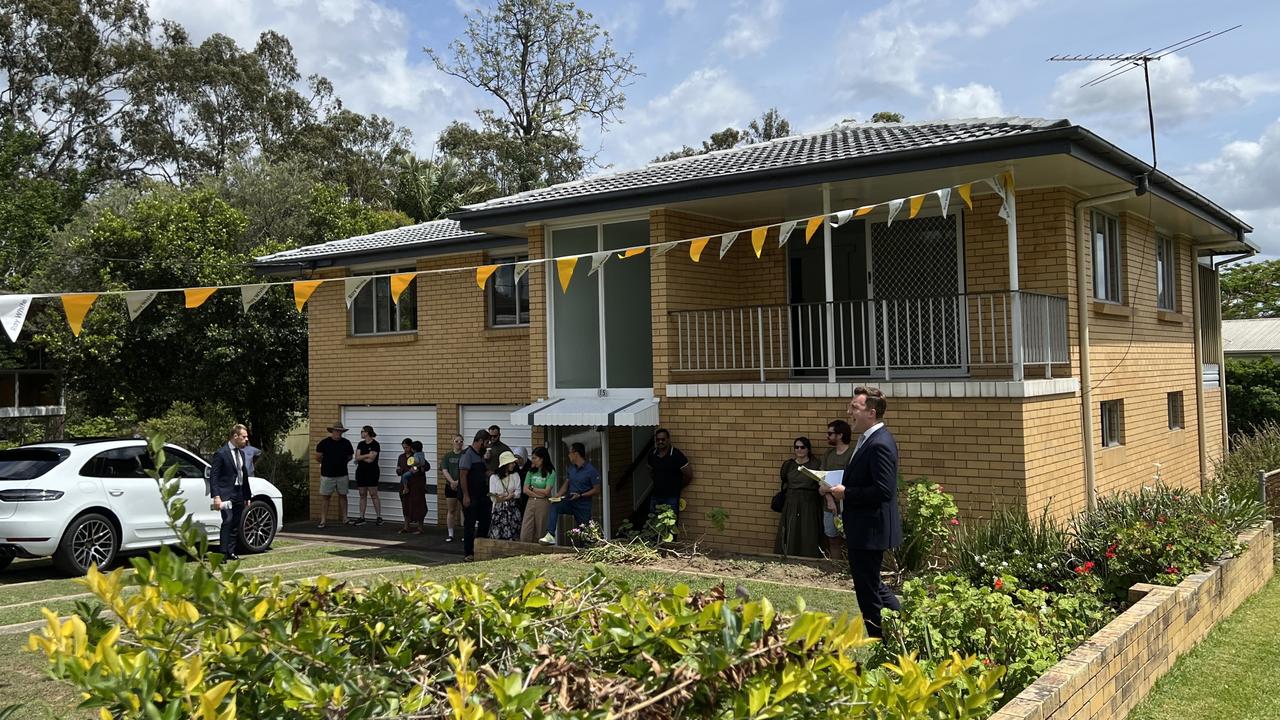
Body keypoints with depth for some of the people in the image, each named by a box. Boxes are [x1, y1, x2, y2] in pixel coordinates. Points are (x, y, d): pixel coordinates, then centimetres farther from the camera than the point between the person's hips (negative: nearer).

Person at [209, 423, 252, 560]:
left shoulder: (241, 453, 16)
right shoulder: (221, 453, -8)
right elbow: (213, 476, -11)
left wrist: (247, 497, 19)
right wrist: (216, 496, -19)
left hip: (239, 494, 8)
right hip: (226, 494, -8)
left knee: (236, 525, 8)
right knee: (228, 521, -17)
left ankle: (231, 552, 15)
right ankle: (223, 553, -16)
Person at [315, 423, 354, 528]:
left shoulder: (346, 443, 4)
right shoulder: (324, 443, -4)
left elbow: (350, 456, 16)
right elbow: (318, 457, 1)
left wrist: (342, 462, 7)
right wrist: (326, 464, 8)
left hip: (342, 474, 3)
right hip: (327, 475, -3)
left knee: (343, 496, 8)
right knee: (325, 496, -2)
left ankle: (344, 518, 16)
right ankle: (323, 520, 1)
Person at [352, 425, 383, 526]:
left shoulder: (375, 444, -8)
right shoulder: (360, 444, 11)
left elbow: (371, 460, -15)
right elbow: (357, 457, 0)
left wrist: (361, 458, -3)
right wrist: (367, 455, -11)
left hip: (372, 472, -6)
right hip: (361, 471, 6)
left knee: (373, 495, -5)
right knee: (362, 495, 8)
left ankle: (379, 517, 1)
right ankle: (361, 518, 11)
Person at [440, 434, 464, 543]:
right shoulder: (447, 456, 8)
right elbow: (445, 471, -1)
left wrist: (458, 482, -16)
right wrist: (452, 482, -15)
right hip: (450, 486, 2)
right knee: (451, 511, 7)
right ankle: (450, 534, 13)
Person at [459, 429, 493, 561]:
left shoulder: (480, 455, 14)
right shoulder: (467, 454, -13)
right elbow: (463, 476, -18)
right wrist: (465, 496, -21)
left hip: (481, 496, 9)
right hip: (470, 496, -9)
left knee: (485, 520, 11)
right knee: (469, 524, -1)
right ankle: (468, 553, 7)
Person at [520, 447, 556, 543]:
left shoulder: (550, 473, -3)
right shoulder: (531, 472, 11)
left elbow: (547, 491, -10)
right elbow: (525, 490, 4)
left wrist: (532, 488, 2)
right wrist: (539, 494, -7)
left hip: (543, 504, -4)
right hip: (530, 503, 4)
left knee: (540, 534, 0)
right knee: (524, 535, -3)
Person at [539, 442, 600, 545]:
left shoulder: (591, 470, -9)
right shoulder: (571, 469, 11)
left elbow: (596, 490, -10)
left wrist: (580, 495, -18)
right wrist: (557, 496, -2)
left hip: (583, 505, -4)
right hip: (569, 501, 4)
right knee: (554, 506, -24)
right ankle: (550, 535, -34)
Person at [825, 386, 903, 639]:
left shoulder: (880, 444, -21)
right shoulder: (867, 440, 11)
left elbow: (884, 491, -27)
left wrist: (846, 493, -19)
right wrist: (842, 487, 5)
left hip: (870, 530, -10)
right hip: (863, 529, 10)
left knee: (868, 590, 2)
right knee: (870, 584, 20)